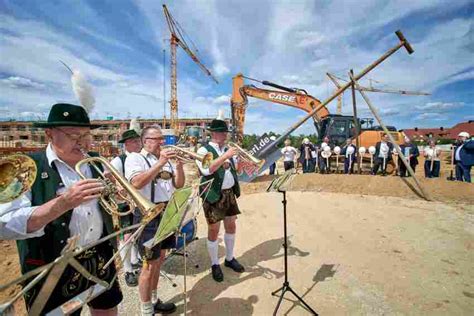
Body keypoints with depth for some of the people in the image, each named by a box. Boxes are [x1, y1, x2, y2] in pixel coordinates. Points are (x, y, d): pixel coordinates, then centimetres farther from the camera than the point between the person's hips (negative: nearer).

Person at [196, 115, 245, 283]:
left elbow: (235, 167, 16)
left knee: (231, 226, 16)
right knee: (214, 230, 6)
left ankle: (229, 258, 37)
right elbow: (207, 170, -28)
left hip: (229, 193, 7)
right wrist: (225, 156, -30)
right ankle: (215, 264, 26)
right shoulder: (204, 150, -10)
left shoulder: (228, 149, 11)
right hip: (213, 195, -6)